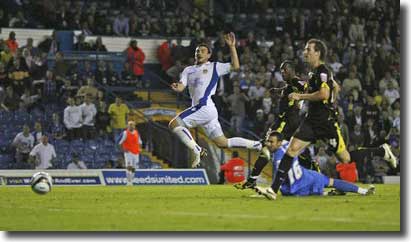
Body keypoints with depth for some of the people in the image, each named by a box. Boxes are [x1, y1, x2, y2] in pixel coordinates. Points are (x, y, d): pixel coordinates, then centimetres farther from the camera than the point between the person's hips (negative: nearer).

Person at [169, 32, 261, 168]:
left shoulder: (214, 67, 6)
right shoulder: (189, 70, 22)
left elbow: (235, 66, -5)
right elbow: (181, 87, 9)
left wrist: (232, 46, -10)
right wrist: (176, 87, -15)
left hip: (206, 108, -7)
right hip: (198, 108, 7)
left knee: (174, 124, -15)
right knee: (223, 143, 6)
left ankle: (198, 151, -12)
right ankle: (258, 145, 15)